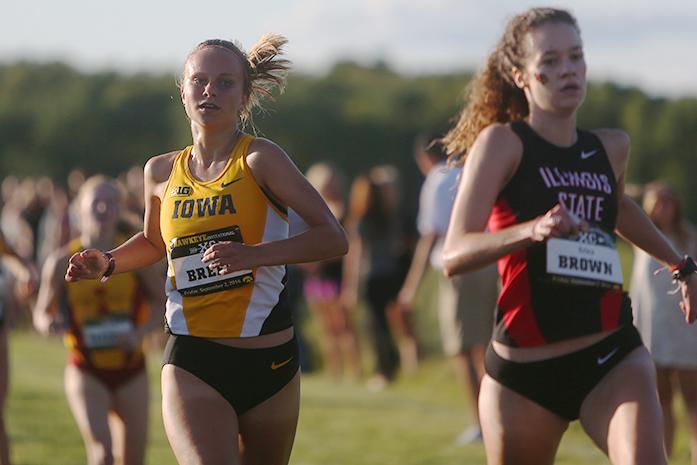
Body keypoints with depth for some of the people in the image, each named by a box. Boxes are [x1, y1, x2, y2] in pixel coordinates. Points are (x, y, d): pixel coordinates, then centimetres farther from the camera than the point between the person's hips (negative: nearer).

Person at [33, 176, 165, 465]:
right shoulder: (63, 262, -6)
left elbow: (162, 301, 4)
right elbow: (41, 314, 3)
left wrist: (141, 332, -14)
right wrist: (48, 324, -21)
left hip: (130, 369, 2)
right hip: (86, 372, -2)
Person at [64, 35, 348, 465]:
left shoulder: (260, 159, -6)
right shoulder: (162, 172, 7)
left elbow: (333, 239, -11)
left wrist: (254, 254, -23)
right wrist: (107, 263, 10)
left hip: (269, 363, -1)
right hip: (192, 364, 1)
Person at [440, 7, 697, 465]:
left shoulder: (612, 147, 10)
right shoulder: (502, 143, -6)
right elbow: (454, 255, -18)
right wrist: (531, 230, -34)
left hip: (613, 358, 2)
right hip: (523, 372, -2)